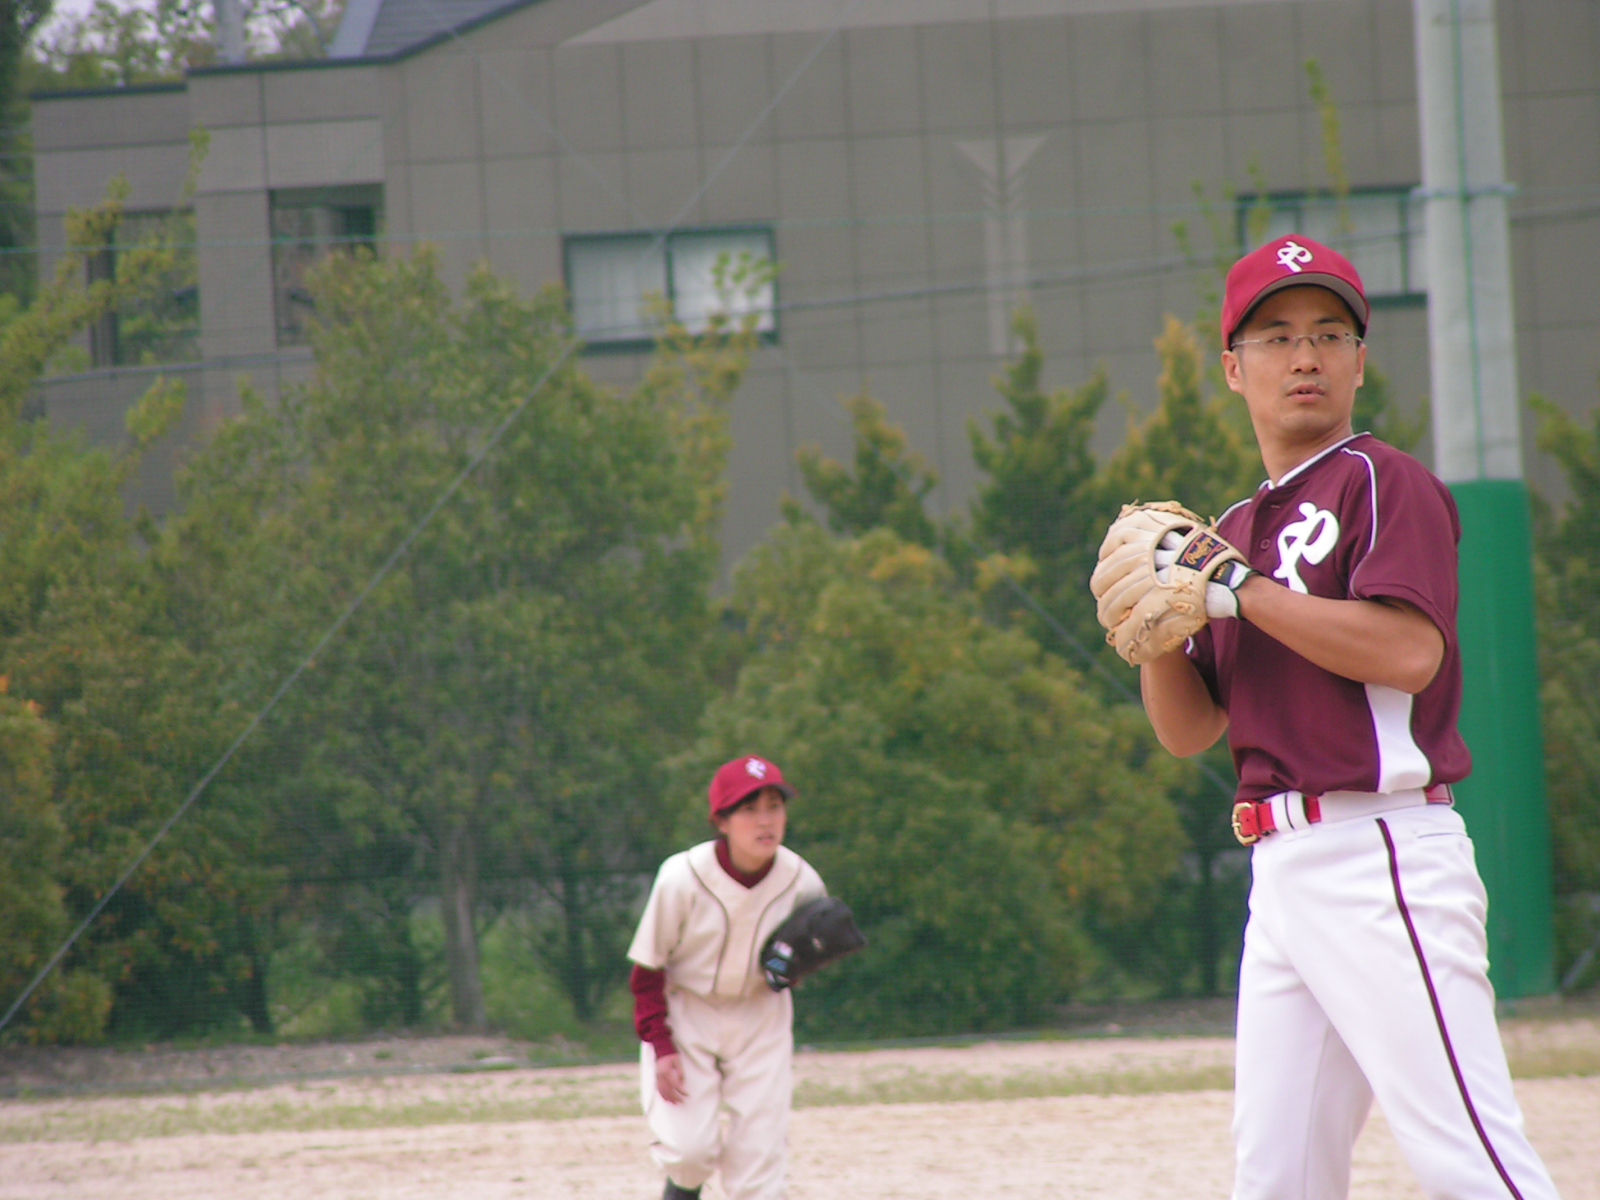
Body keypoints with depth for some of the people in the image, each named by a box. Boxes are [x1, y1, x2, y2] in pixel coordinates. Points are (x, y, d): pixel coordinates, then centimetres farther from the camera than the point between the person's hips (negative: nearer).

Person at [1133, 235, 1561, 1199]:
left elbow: (1410, 649, -19)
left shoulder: (1383, 482, -2)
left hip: (1382, 856, -8)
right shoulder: (1236, 531, 20)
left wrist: (1238, 589, -14)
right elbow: (1190, 729, 19)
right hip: (1283, 867, 8)